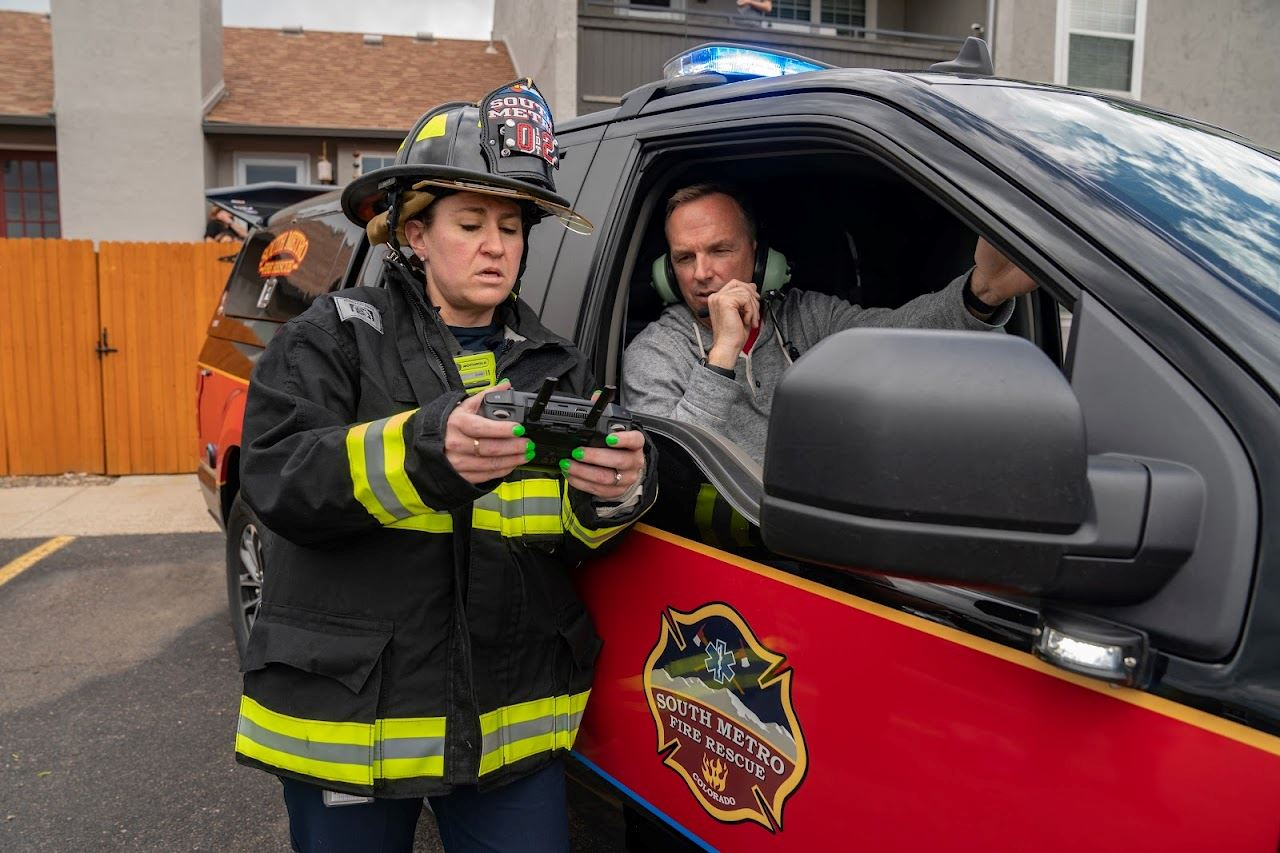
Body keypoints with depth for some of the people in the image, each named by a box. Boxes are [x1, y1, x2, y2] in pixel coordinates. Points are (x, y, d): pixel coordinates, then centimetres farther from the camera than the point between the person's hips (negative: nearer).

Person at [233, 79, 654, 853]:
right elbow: (276, 479, -15)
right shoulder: (338, 334, -2)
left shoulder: (555, 361, 8)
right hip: (348, 713, -2)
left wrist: (614, 490, -22)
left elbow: (578, 540, 2)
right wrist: (427, 449, -32)